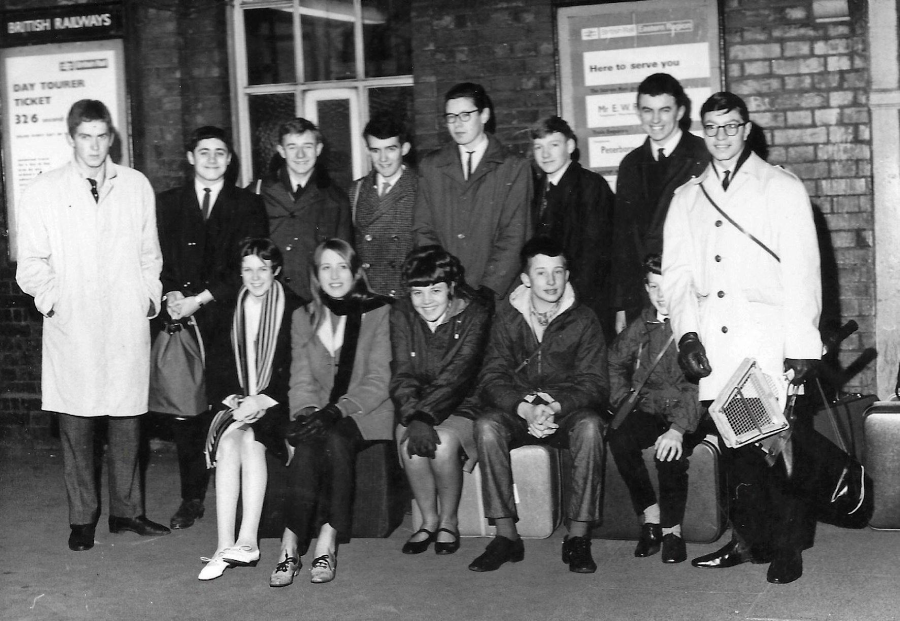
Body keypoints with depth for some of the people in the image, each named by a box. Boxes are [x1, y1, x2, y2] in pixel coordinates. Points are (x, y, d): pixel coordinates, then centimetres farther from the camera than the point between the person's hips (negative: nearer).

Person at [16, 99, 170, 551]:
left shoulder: (137, 186, 10)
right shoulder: (42, 192, 4)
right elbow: (31, 262, 6)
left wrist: (150, 295, 4)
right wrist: (51, 297, -9)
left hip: (127, 322, 2)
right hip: (71, 325, -2)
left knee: (127, 419, 6)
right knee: (75, 422, 1)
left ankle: (126, 510, 18)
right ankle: (82, 518, 11)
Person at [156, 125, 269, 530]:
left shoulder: (248, 206, 10)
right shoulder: (167, 204, 17)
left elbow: (248, 267, 1)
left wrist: (201, 298, -7)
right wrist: (170, 294, -7)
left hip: (226, 323, -2)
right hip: (180, 321, 2)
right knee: (185, 410, -2)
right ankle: (192, 499, 6)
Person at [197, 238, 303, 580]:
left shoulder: (294, 309, 0)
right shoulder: (229, 308, 13)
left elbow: (298, 371, -4)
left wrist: (261, 400, -14)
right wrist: (232, 397, -4)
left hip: (277, 404, -3)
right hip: (237, 402, 3)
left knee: (250, 439, -32)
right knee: (229, 441, -28)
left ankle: (247, 541, -35)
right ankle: (225, 545, -34)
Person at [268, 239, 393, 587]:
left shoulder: (378, 312, 3)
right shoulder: (303, 318, 14)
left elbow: (378, 382, -5)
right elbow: (301, 380, 8)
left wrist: (337, 410, -19)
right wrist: (307, 413, -14)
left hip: (364, 415, -2)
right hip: (318, 414, 2)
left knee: (335, 440, -33)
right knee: (309, 444, -31)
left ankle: (292, 544, -32)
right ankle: (325, 543, -33)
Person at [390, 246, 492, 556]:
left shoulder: (474, 314, -12)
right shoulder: (402, 316, -2)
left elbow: (458, 375, -22)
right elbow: (402, 376, -9)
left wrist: (426, 416, -35)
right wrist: (413, 417, -29)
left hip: (463, 405, -2)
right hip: (416, 406, 3)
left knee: (443, 441, -32)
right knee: (411, 442, -29)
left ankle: (449, 521, -9)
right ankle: (428, 520, -7)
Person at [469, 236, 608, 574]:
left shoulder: (583, 319, 0)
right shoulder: (506, 317, 3)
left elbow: (594, 383, -6)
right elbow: (492, 378, -4)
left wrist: (555, 406, -25)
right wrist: (525, 408, -24)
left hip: (567, 410, -1)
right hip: (516, 410, 1)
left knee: (589, 425, -34)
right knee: (486, 425, -31)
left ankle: (578, 537, -27)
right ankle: (506, 537, -26)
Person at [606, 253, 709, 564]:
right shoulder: (639, 328, 12)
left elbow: (698, 383, -16)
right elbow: (614, 366, 22)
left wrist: (678, 427, -28)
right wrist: (624, 405, 4)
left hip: (689, 415, -4)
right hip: (648, 412, 4)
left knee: (670, 449, -34)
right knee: (618, 437, -27)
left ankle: (672, 527, -13)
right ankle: (650, 514, -12)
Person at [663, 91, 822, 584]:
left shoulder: (782, 189, 5)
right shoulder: (686, 198, 17)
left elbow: (802, 271, -1)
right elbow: (677, 273, 12)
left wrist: (802, 345, -9)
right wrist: (687, 332, -4)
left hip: (768, 339, -3)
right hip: (713, 344, 3)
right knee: (733, 444, 1)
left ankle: (787, 547, 5)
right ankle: (749, 540, 13)